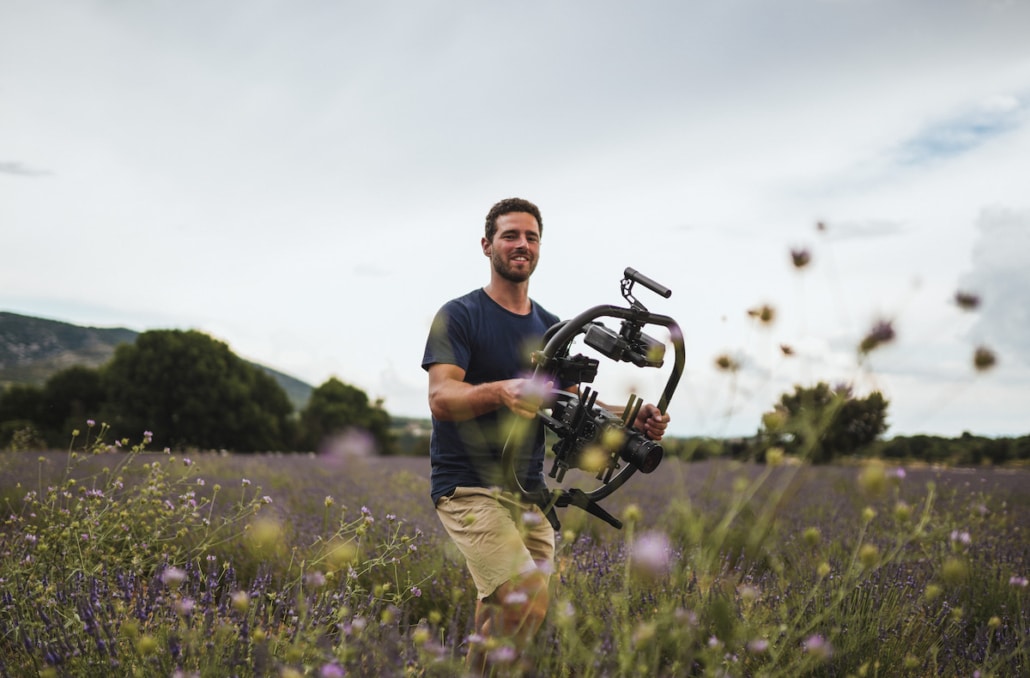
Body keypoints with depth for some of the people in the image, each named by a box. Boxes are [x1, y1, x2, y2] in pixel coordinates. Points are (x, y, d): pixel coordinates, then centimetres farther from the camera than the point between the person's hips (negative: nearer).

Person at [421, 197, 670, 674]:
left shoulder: (550, 328, 15)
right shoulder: (459, 316, -4)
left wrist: (633, 420, -8)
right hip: (469, 487, -6)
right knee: (526, 598, -22)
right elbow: (441, 398, -17)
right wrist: (500, 392, -38)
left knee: (502, 609, 5)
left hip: (529, 492, 6)